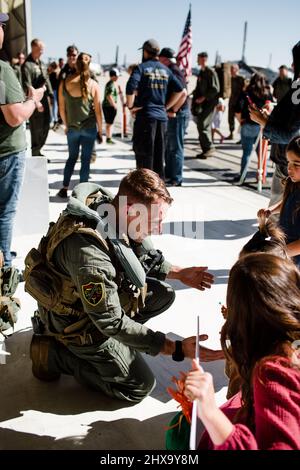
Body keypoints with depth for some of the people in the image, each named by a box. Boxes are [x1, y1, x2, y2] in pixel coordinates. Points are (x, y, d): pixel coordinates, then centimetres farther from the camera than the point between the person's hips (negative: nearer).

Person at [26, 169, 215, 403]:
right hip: (78, 321, -8)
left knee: (164, 293, 4)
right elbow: (112, 322, -30)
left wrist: (178, 273, 1)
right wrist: (177, 349, -28)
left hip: (101, 297, 8)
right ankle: (56, 354, 4)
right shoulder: (89, 253, -40)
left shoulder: (109, 205, -15)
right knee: (140, 386, 2)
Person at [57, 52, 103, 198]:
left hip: (72, 127, 2)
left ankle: (64, 189, 18)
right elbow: (98, 110, -4)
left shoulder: (65, 83, -2)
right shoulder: (93, 85, -7)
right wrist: (100, 130, 5)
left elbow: (61, 108, 3)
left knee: (72, 157, 18)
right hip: (89, 127, -2)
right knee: (86, 159, 6)